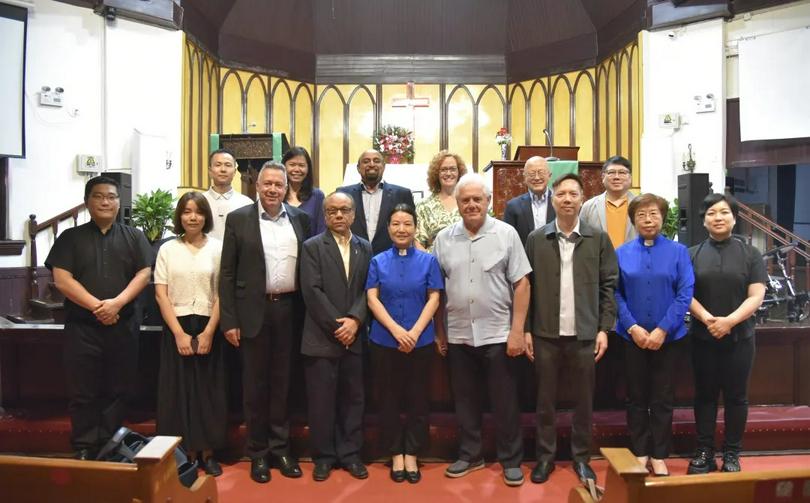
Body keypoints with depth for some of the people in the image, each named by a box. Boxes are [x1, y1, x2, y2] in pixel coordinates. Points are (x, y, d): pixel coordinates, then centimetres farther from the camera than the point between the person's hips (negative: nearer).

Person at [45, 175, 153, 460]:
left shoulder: (133, 237, 10)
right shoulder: (71, 237, 7)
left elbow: (144, 274, -1)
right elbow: (61, 279, -4)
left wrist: (117, 303, -15)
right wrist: (96, 306, -14)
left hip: (123, 326, 1)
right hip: (81, 327, -1)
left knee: (117, 390, 6)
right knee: (82, 392, 3)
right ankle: (83, 449, 14)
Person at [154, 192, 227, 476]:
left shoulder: (217, 248, -1)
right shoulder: (168, 249, 4)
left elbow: (222, 294, -2)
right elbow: (161, 295, -1)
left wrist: (208, 332, -10)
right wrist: (179, 333, -9)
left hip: (208, 328, -1)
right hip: (176, 328, 1)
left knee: (208, 391, 5)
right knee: (177, 390, 5)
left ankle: (206, 452, 16)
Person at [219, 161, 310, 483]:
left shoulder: (300, 219, 6)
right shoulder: (238, 219, 0)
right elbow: (227, 273, -1)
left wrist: (308, 312, 3)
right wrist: (229, 321, -6)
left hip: (289, 309, 2)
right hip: (254, 311, -2)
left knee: (282, 382, 11)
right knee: (255, 384, 7)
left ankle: (280, 448, 24)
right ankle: (258, 453, 20)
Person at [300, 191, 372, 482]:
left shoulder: (364, 248, 10)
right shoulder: (312, 247, -1)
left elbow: (368, 289, 3)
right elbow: (312, 291, -9)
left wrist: (354, 320, -12)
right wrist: (336, 325, -13)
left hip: (354, 336, 3)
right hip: (321, 338, -3)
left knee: (352, 399, 10)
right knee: (321, 401, 5)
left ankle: (350, 454, 23)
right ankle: (323, 456, 19)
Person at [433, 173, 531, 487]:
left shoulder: (506, 234, -4)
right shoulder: (443, 239, 3)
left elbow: (521, 284, -5)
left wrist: (517, 330, -10)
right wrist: (439, 331, 5)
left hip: (498, 334, -2)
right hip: (458, 335, 3)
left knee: (504, 401, 8)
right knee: (465, 400, 14)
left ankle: (511, 460, 24)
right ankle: (470, 455, 31)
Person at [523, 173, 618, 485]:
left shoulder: (599, 239, 2)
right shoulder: (536, 239, 2)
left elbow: (608, 286, 3)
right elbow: (526, 287, 2)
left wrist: (604, 329, -3)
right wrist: (526, 330, -1)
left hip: (585, 334, 0)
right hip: (545, 334, 0)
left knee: (584, 400, 10)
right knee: (545, 399, 10)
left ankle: (581, 457, 27)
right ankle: (545, 456, 24)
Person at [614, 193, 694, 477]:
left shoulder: (678, 252, -2)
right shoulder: (621, 253, 0)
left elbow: (685, 294, -7)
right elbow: (615, 294, -3)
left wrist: (662, 330, -14)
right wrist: (633, 327, -13)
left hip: (668, 337, 0)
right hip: (632, 337, 1)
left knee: (663, 399, 8)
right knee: (636, 397, 10)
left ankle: (659, 456, 21)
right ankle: (640, 453, 24)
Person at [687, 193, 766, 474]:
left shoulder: (750, 254, 3)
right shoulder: (692, 255, 5)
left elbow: (756, 296, -5)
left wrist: (729, 321, -19)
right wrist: (706, 318, -18)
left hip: (739, 337, 0)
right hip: (702, 337, 1)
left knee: (736, 396, 7)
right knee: (705, 395, 7)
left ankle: (731, 455, 18)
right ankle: (704, 453, 16)